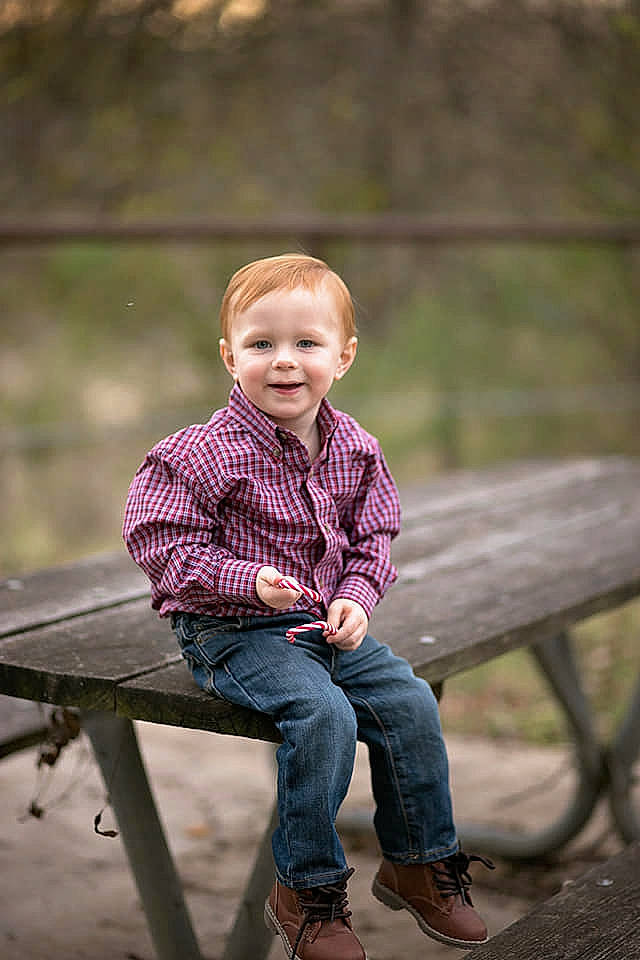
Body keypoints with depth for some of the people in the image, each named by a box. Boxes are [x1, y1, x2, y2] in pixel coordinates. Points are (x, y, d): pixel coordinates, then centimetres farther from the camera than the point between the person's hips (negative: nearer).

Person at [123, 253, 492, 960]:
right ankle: (305, 890, -9)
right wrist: (250, 580, -26)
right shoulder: (204, 454, -15)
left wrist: (356, 598, -6)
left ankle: (419, 863, 14)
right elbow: (159, 541, -15)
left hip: (328, 624, 6)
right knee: (323, 713, -27)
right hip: (231, 632, -6)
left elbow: (373, 536, 13)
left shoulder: (354, 448, 3)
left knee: (410, 702, -8)